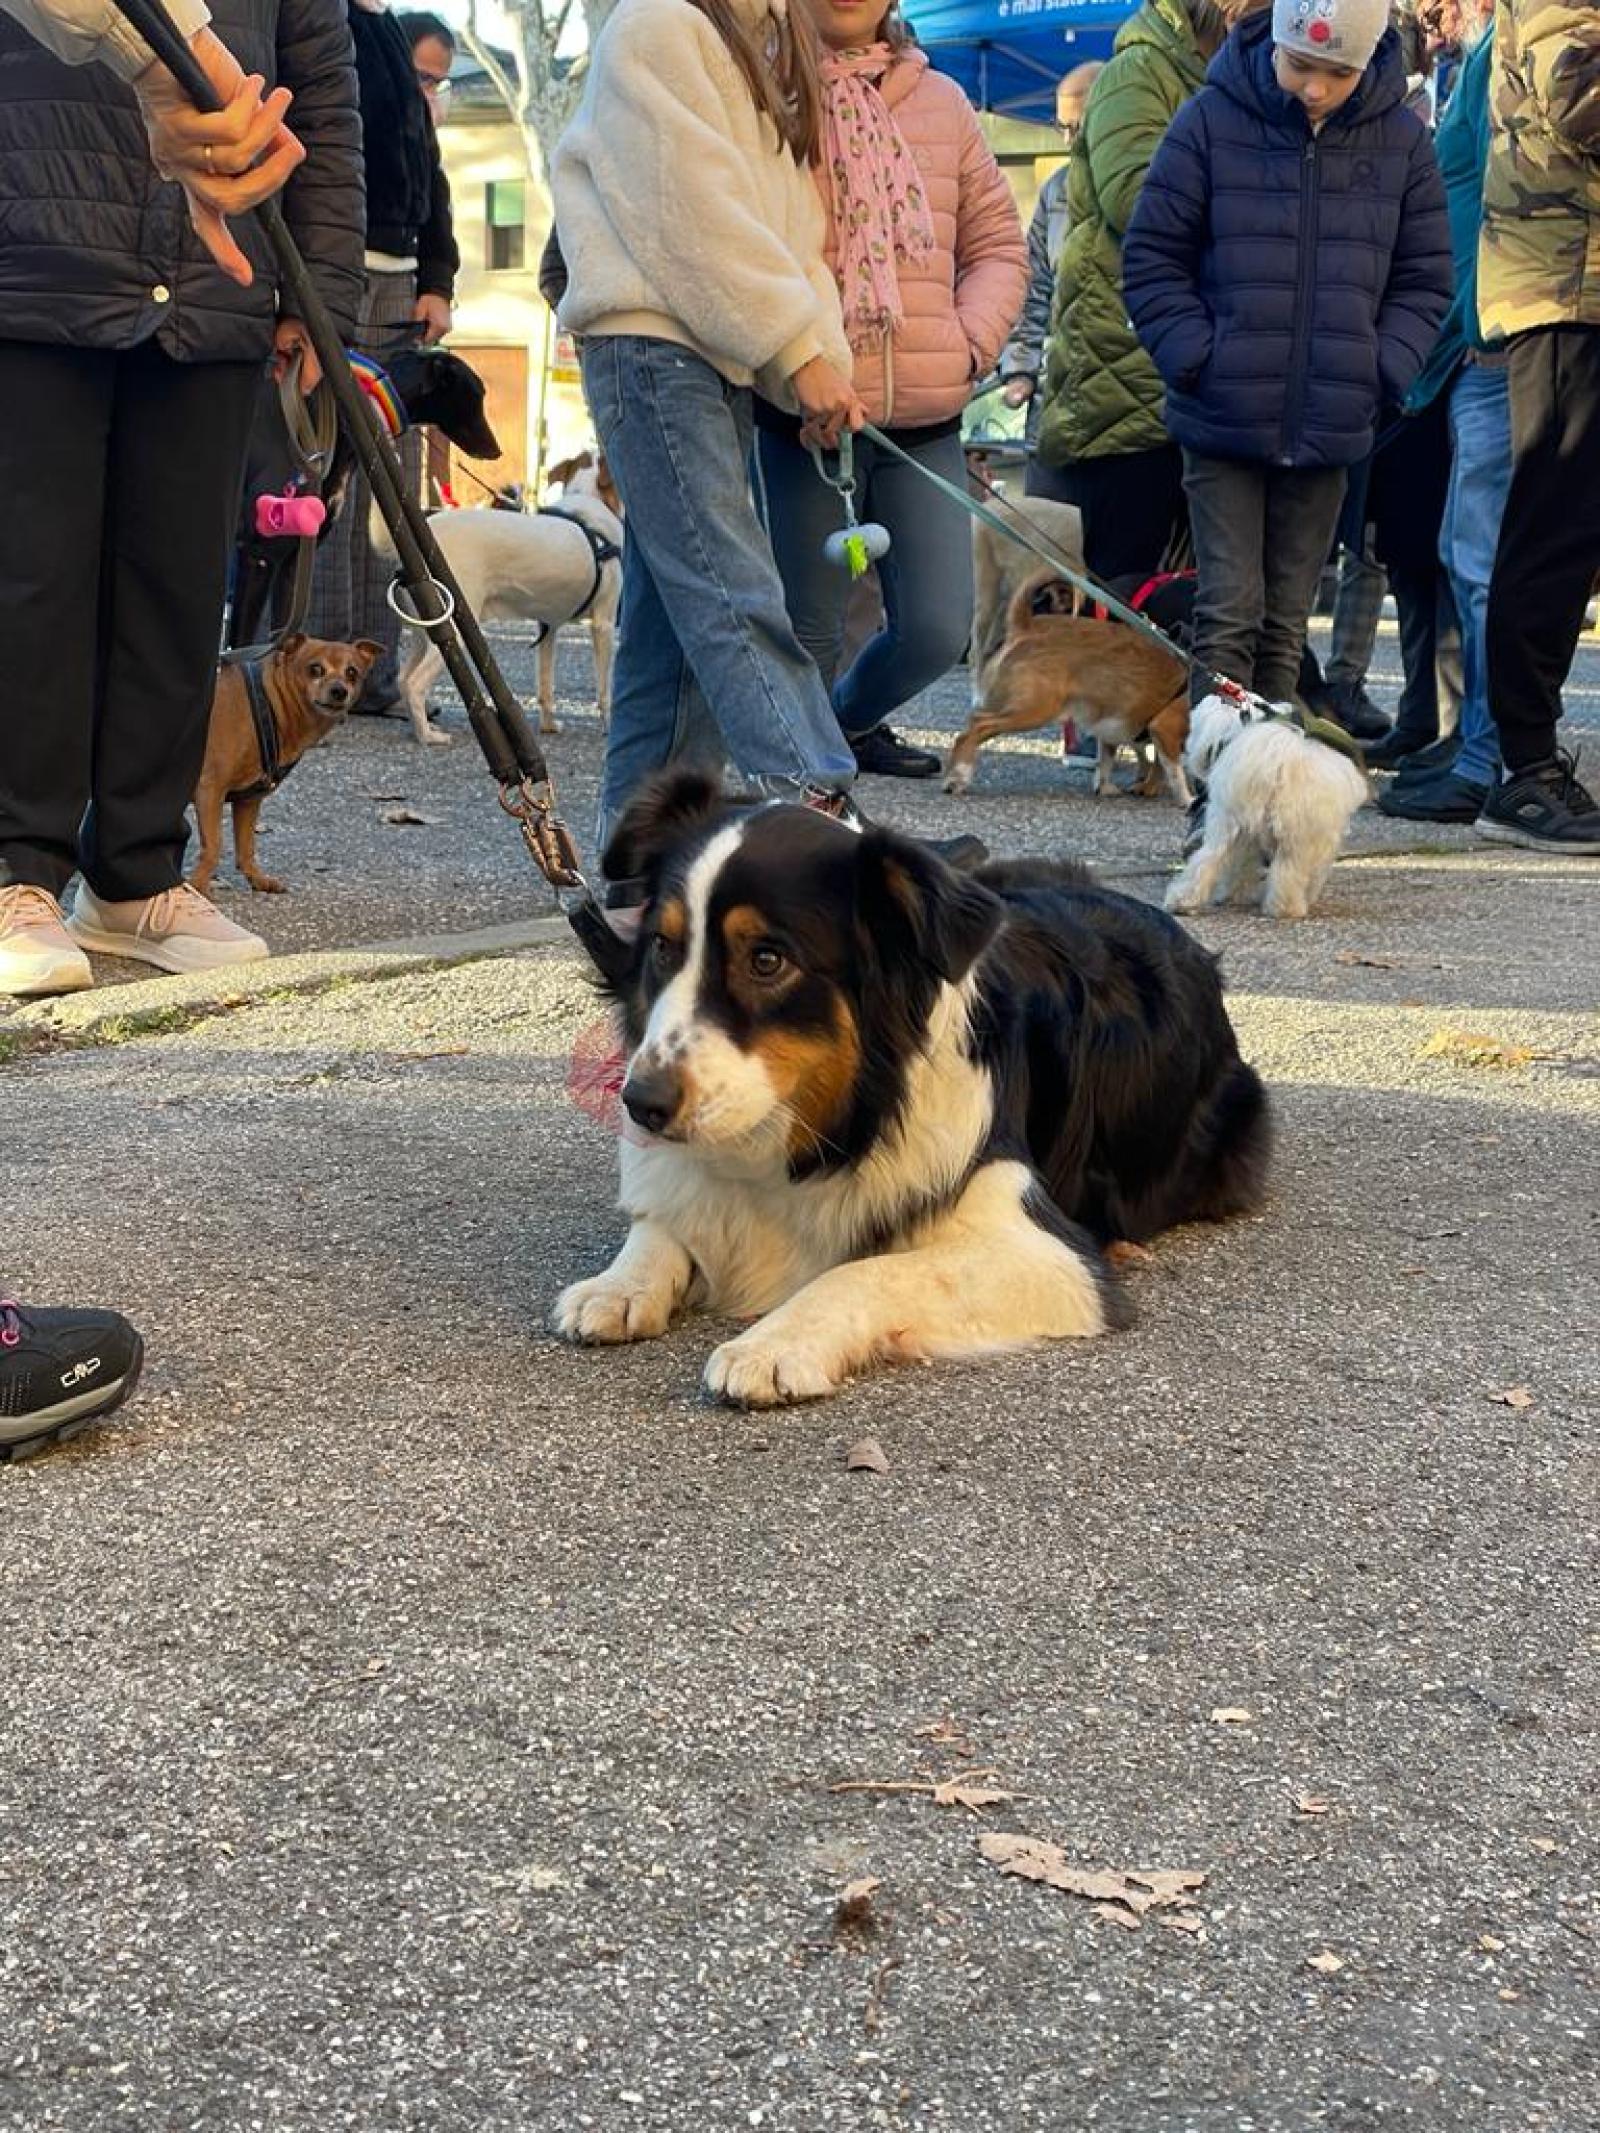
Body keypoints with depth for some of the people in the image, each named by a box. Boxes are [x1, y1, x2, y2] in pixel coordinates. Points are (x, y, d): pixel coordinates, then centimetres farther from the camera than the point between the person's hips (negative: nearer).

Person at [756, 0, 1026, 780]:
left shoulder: (940, 101, 13)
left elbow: (997, 242, 19)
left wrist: (970, 344, 2)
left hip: (924, 422, 4)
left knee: (938, 630, 1)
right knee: (810, 633, 0)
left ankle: (849, 718, 32)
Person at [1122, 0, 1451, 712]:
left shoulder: (1401, 139, 3)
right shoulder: (1211, 121, -5)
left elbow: (1424, 279, 10)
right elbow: (1153, 257, -1)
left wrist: (1386, 370, -4)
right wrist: (1197, 358, -10)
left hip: (1331, 428, 3)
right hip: (1223, 420, -3)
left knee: (1287, 620, 11)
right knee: (1229, 611, -4)